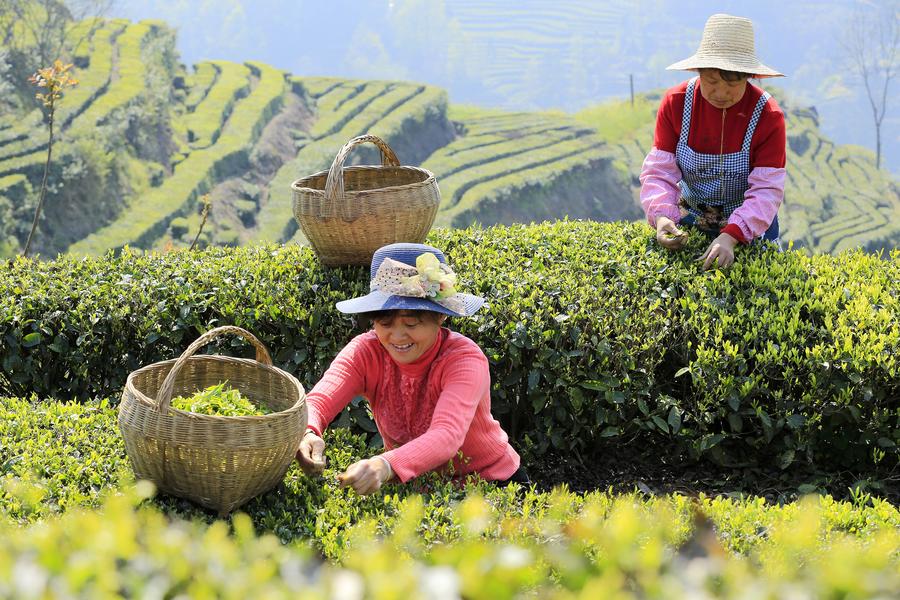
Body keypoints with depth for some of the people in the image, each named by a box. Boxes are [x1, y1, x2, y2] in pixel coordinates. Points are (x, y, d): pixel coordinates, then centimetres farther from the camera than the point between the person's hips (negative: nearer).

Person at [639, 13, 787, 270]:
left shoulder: (768, 116, -23)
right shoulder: (675, 103, -15)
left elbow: (766, 191, -27)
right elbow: (659, 171, -16)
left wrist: (730, 236, -43)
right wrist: (661, 217, -37)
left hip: (750, 226, -2)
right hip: (689, 221, 2)